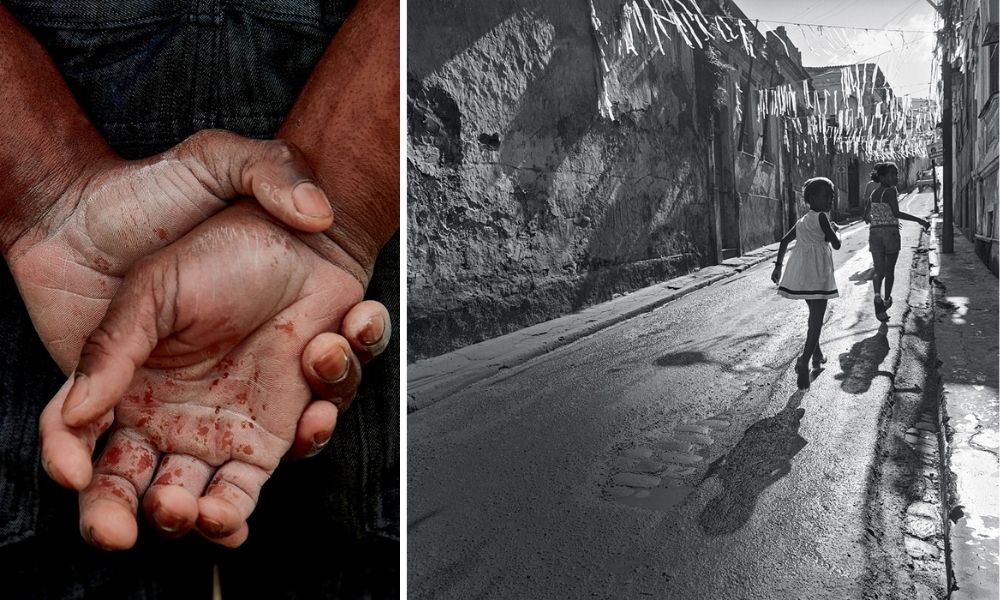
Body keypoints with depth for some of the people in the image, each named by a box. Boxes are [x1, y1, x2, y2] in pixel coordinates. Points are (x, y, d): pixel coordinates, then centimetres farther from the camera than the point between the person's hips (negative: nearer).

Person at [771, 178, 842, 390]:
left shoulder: (803, 221, 15)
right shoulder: (821, 217, -10)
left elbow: (784, 241, 18)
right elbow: (836, 244, -10)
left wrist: (778, 265, 22)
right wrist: (835, 231, 10)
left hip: (800, 271, 8)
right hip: (817, 272, -8)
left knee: (814, 314, 24)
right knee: (817, 318, -9)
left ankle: (816, 353, 35)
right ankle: (804, 361, -21)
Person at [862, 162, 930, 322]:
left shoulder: (873, 194, 11)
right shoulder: (890, 191, -9)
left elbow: (866, 217, 19)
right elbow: (897, 213, -22)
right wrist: (919, 220, -20)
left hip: (874, 233, 5)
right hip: (891, 233, -5)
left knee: (878, 270, 2)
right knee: (889, 270, 13)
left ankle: (878, 295, -26)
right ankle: (886, 300, 25)